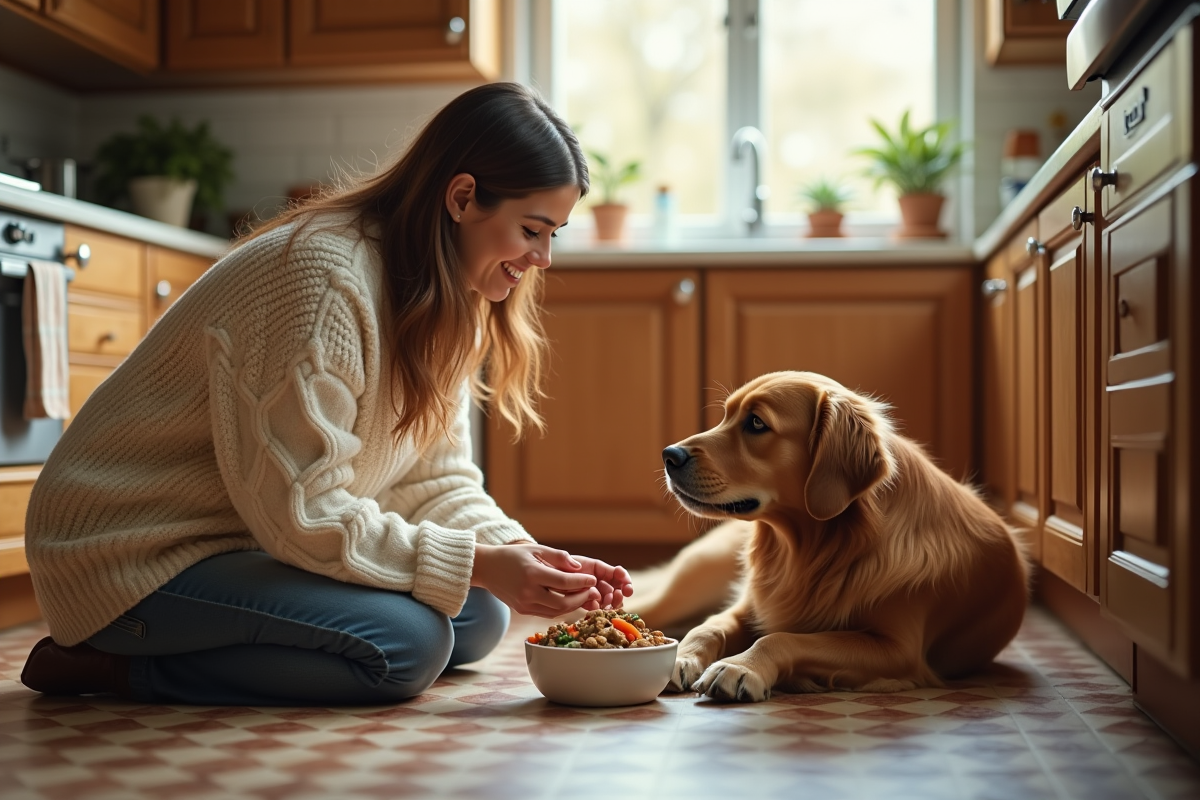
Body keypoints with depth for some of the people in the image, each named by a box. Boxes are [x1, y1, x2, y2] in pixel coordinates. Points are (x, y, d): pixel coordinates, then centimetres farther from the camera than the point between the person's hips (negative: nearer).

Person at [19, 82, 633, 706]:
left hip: (258, 544, 10)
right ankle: (117, 667, -10)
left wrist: (524, 557, -14)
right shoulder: (323, 277, -26)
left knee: (479, 616, -1)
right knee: (406, 643, -26)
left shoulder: (443, 298, 4)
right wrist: (478, 565, -26)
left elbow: (434, 478, 2)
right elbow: (296, 510, -26)